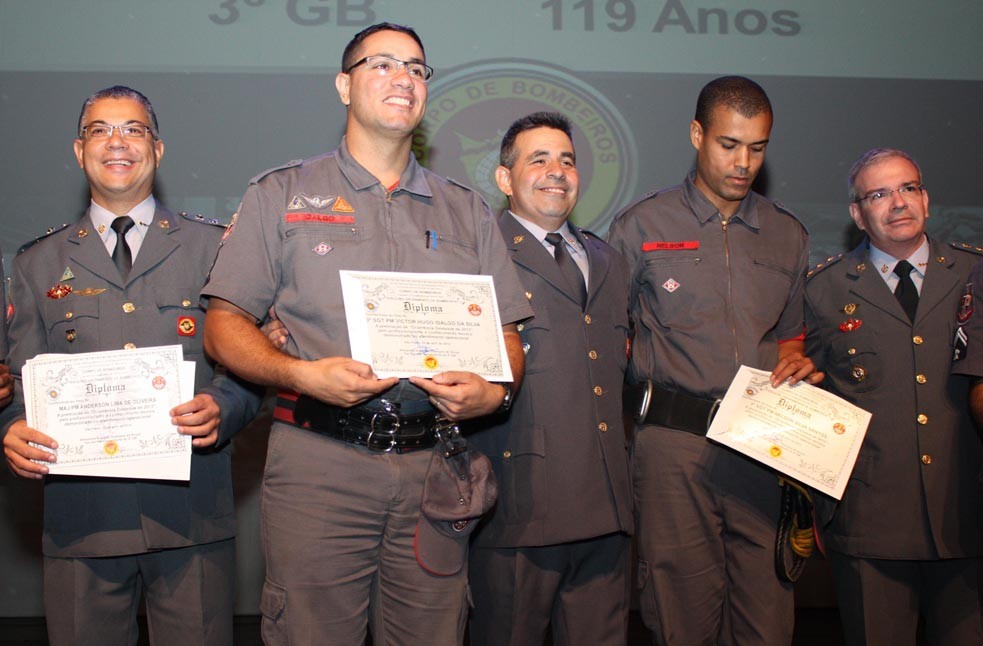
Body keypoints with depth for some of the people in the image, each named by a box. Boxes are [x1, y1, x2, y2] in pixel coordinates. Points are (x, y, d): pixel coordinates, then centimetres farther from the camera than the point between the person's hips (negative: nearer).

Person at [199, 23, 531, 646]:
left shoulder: (467, 211, 16)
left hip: (434, 467, 3)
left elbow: (506, 333, 15)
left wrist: (494, 390, -7)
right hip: (319, 461, -2)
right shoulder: (281, 195, 8)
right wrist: (302, 373, -14)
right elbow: (225, 326, 4)